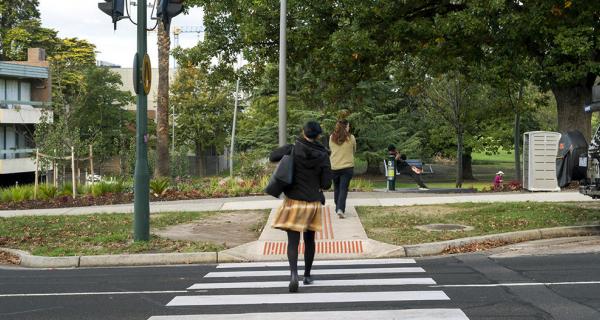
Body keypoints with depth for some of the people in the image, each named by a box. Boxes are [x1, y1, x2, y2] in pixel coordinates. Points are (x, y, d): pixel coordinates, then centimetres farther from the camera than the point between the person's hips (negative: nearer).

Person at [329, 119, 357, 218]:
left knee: (336, 189, 17)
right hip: (347, 166, -3)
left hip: (334, 167, 3)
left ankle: (338, 208, 27)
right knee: (343, 189, -2)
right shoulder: (351, 138, -6)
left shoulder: (331, 138, 0)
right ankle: (340, 209, -15)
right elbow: (354, 151, 9)